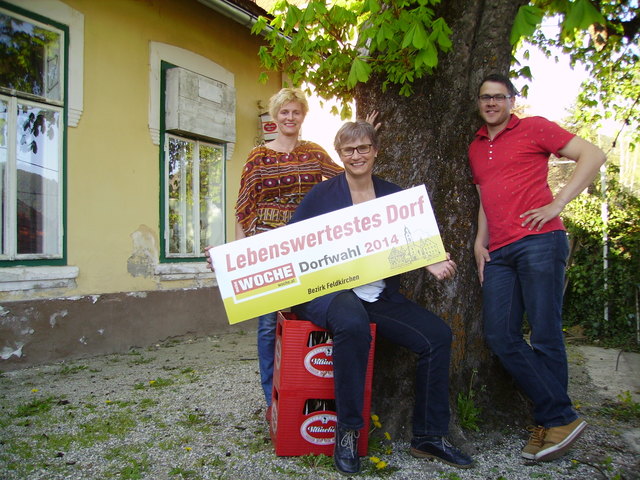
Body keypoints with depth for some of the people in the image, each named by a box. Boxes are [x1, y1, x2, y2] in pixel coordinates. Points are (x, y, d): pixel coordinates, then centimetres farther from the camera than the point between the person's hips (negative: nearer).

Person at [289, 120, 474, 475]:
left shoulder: (394, 195, 13)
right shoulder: (322, 195, 3)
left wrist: (431, 263, -9)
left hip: (380, 296, 4)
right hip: (329, 291, -4)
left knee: (437, 335, -13)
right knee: (353, 324, -37)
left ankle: (429, 437, 4)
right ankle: (347, 433, -18)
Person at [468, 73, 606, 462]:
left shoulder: (534, 128, 5)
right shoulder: (476, 148, 23)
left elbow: (593, 155, 0)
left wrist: (558, 203, -8)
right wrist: (480, 242, 15)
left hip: (539, 241, -6)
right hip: (499, 253, 6)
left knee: (545, 335, -4)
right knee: (500, 336, -2)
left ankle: (556, 419, 12)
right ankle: (561, 418, 8)